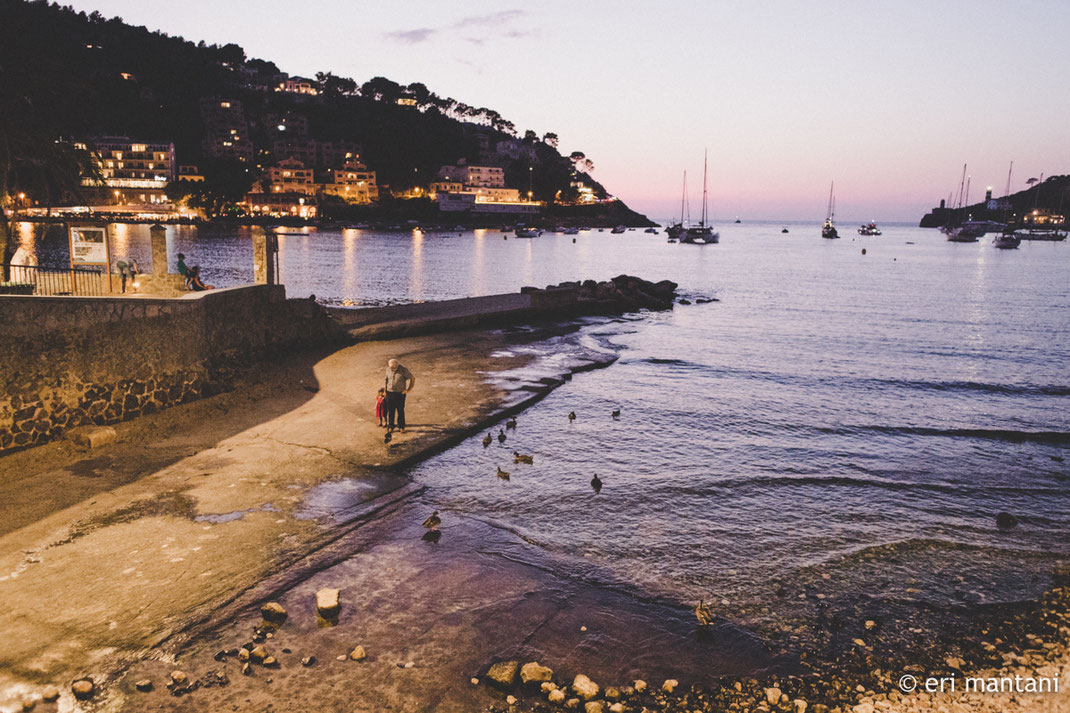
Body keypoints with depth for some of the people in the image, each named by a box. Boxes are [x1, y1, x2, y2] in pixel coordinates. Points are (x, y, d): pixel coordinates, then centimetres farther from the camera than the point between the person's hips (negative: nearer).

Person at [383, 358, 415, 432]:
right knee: (390, 410, 4)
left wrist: (408, 389, -5)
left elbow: (413, 378, -4)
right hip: (390, 392, 3)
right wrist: (385, 390, 14)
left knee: (400, 411, 0)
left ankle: (402, 427, 11)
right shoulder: (388, 369, 1)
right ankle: (390, 427, 12)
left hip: (400, 393, -3)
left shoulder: (403, 370, -13)